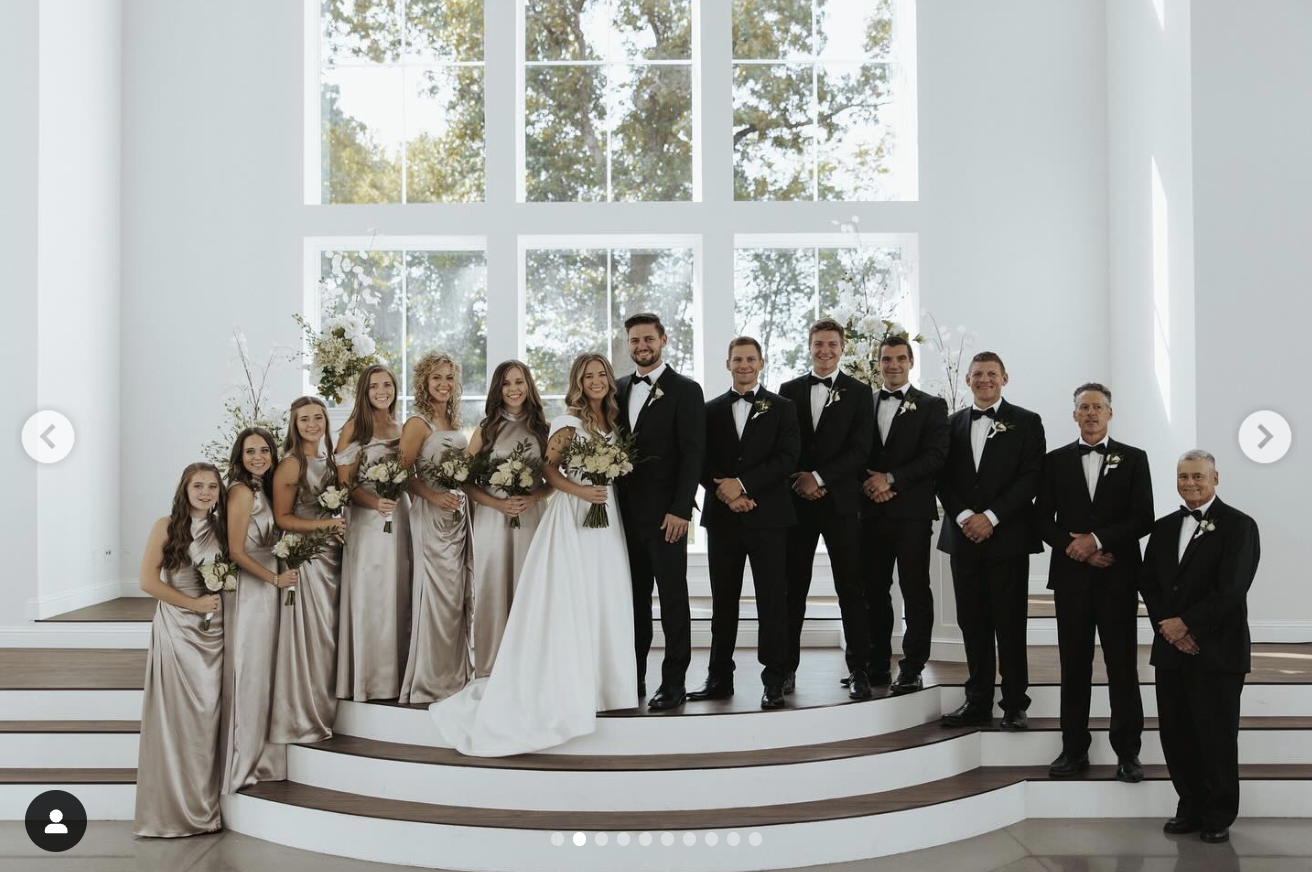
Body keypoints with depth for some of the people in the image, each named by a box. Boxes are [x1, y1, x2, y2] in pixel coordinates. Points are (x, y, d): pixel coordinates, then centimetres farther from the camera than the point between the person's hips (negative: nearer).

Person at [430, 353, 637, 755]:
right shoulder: (569, 422, -6)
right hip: (573, 518, -7)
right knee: (569, 604, -6)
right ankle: (567, 687, -1)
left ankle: (596, 683, 17)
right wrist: (580, 491, -17)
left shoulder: (611, 421, 14)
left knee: (603, 602, 8)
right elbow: (548, 468, -7)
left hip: (605, 518, 7)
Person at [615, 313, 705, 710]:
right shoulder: (619, 389, 13)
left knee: (673, 599, 1)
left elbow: (692, 454, -9)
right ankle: (633, 678, 17)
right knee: (634, 598, 10)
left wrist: (680, 510, -16)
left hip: (666, 514, -5)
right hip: (627, 513, 5)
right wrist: (614, 504, 6)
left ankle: (674, 684, 7)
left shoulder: (685, 390, -4)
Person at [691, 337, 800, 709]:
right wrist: (725, 493, -11)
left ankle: (774, 680, 4)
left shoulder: (781, 408, 5)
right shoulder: (711, 410, 12)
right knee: (723, 601, 8)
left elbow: (787, 458, -7)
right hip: (722, 517, 3)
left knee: (772, 600, -2)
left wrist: (743, 484, -14)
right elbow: (702, 464, 6)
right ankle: (720, 677, 15)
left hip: (768, 516, -2)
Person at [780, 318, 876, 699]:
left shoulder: (858, 393, 3)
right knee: (793, 588, 6)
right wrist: (802, 482, -7)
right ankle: (787, 667, 13)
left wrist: (819, 477, -12)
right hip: (797, 500, 2)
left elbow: (860, 450, -5)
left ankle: (859, 670, 4)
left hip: (841, 501, -2)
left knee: (850, 588, -1)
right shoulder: (789, 390, 10)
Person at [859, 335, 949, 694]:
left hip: (912, 510, -4)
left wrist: (891, 479, -13)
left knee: (915, 591, -2)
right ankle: (877, 665, 15)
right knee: (874, 591, 7)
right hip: (872, 510, 4)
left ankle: (912, 669, 3)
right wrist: (869, 483, -7)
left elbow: (935, 456, -7)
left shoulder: (931, 406, 4)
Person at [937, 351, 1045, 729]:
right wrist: (964, 516, -8)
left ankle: (1014, 705, 6)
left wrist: (990, 517, -13)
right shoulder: (953, 424, 14)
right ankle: (978, 701, 15)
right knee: (972, 623, 7)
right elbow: (943, 478, 9)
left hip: (1007, 537, -3)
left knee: (1010, 623, -1)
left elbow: (1031, 477, -5)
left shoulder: (1026, 422, 3)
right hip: (964, 536, 4)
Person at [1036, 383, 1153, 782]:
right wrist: (1074, 547, -9)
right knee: (1074, 665, 5)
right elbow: (1043, 519, 5)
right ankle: (1074, 749, 12)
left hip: (1118, 576, -1)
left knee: (1122, 664, 0)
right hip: (1071, 575, 2)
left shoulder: (1133, 459, 5)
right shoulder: (1056, 460, 9)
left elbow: (1143, 519, -2)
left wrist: (1098, 539, -12)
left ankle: (1127, 752, 7)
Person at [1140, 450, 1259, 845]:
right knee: (1176, 735, 7)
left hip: (1217, 652, -5)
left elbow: (1231, 590, -13)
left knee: (1216, 737, 1)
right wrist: (1168, 626, -5)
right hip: (1171, 650, 5)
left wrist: (1186, 623, -14)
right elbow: (1148, 583, 10)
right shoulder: (1164, 528, 14)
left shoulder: (1239, 526, -5)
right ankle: (1191, 808, 22)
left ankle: (1219, 816, 16)